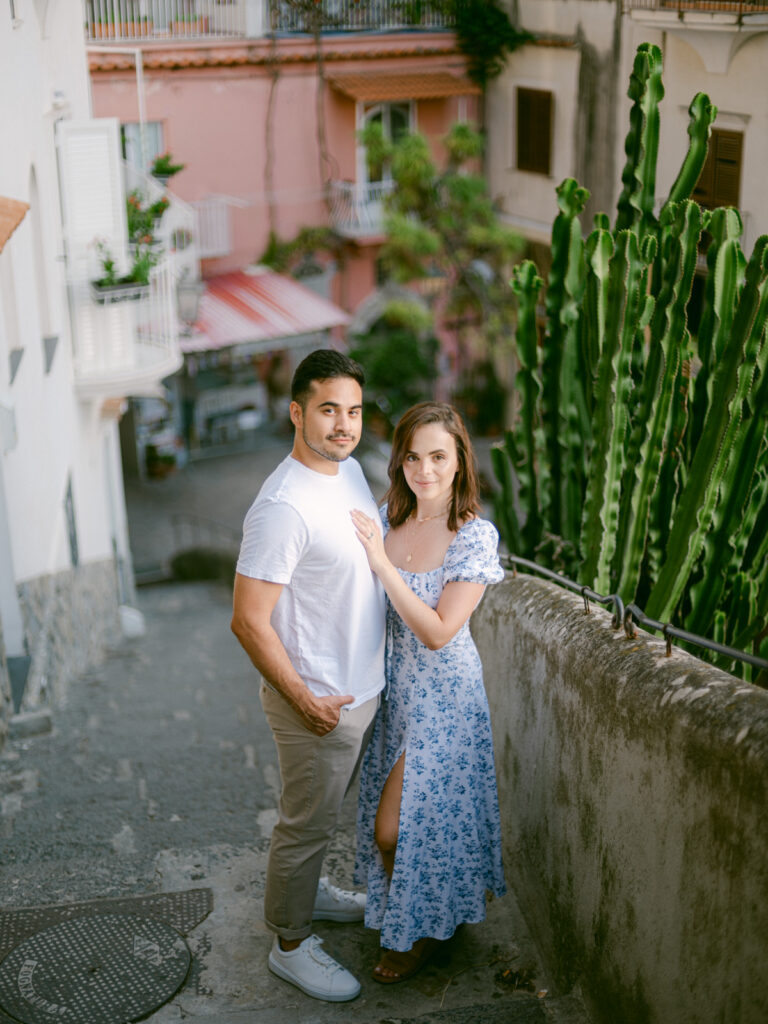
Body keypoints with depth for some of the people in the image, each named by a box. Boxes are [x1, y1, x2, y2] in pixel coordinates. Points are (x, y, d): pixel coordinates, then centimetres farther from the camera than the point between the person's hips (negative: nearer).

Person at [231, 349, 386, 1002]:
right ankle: (291, 944, 28)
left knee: (325, 810, 27)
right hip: (318, 701, -8)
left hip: (363, 688, 9)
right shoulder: (283, 507, -28)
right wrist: (305, 699, -20)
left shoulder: (350, 469, 1)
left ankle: (309, 891, 49)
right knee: (307, 823, 9)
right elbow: (249, 621, -26)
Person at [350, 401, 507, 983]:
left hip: (443, 697, -5)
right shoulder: (388, 520, -2)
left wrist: (381, 560, -27)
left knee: (398, 825, 1)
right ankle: (400, 909, 43)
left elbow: (438, 632, -25)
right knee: (386, 820, 17)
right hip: (392, 688, 5)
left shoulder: (476, 536, -19)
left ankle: (426, 929, 28)